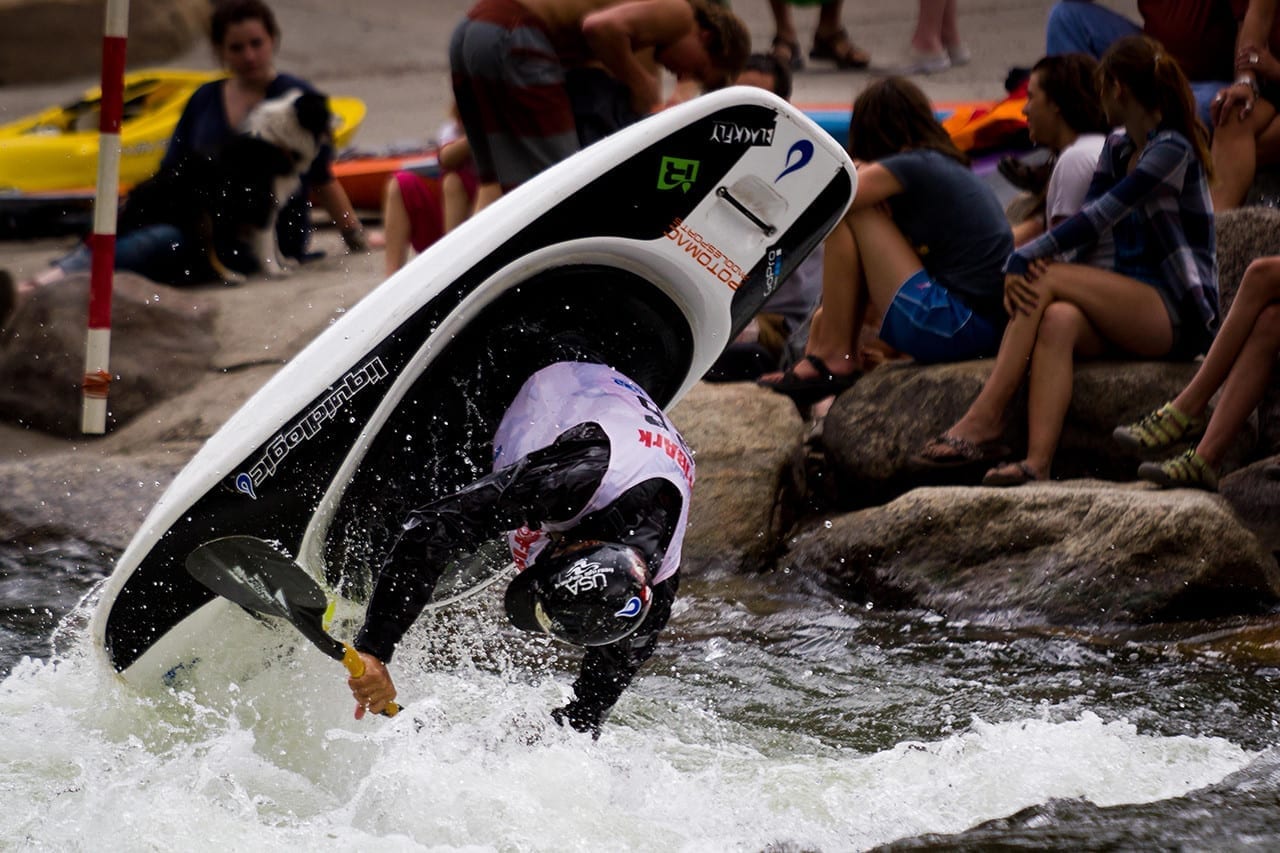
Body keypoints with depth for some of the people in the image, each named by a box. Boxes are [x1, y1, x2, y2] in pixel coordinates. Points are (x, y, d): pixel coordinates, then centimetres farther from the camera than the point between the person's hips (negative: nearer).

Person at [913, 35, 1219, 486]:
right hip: (1129, 309, 6)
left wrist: (1026, 258, -22)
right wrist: (1028, 260, -12)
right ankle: (1038, 462, -46)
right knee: (1058, 321, -28)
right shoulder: (1117, 147, 16)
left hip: (1181, 314, -6)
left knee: (1045, 280, -23)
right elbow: (1087, 219, 7)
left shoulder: (1172, 149, -12)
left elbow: (1100, 217, -20)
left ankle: (983, 421, -27)